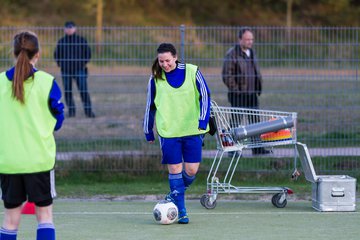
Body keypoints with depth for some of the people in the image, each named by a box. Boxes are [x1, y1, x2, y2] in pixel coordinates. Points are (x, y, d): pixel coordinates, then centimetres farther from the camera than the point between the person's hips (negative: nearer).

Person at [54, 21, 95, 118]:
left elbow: (88, 53, 8)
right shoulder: (61, 41, 10)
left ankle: (88, 111, -9)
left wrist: (84, 63, 1)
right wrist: (59, 63, 10)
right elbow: (57, 54, 20)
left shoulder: (81, 40, 4)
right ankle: (71, 111, 11)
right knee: (67, 91, 2)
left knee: (83, 90, -10)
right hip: (66, 70, 3)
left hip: (79, 69, -3)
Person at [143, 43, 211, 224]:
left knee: (191, 170, -2)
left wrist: (203, 121, -11)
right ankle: (180, 212, 3)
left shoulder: (192, 72, -3)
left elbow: (204, 96, -1)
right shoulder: (155, 78, 2)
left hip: (192, 130, 0)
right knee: (175, 169, -3)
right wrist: (148, 131, 15)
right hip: (168, 132, 0)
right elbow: (150, 105, 12)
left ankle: (175, 196, 27)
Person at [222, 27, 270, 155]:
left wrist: (259, 88, 16)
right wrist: (235, 90, -16)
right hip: (238, 95, -7)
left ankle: (257, 148, 10)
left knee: (255, 121, 6)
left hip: (252, 93, 7)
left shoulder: (251, 52, 15)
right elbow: (227, 75, -13)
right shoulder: (232, 54, -10)